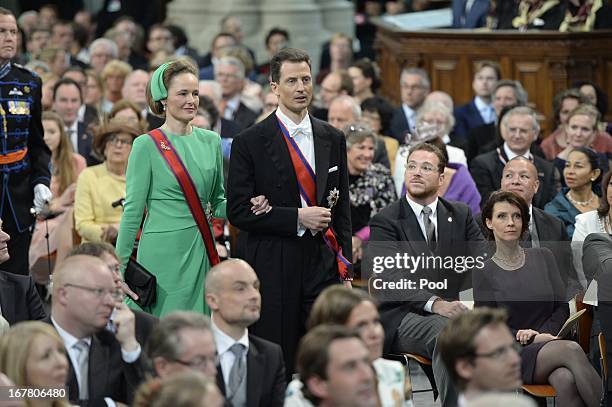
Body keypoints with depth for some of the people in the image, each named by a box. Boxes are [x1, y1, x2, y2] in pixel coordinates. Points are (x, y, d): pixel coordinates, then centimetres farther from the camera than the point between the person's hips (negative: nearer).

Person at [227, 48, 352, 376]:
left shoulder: (333, 139, 11)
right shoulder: (250, 142, -2)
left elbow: (343, 209, 15)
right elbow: (238, 211, -6)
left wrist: (345, 269, 10)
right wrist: (297, 217, -13)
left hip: (323, 264, 3)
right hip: (274, 271, -3)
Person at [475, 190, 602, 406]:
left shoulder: (543, 257, 13)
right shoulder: (483, 273, 4)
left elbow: (562, 309, 9)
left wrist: (541, 334, -11)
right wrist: (536, 340, -14)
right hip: (514, 356, -3)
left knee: (566, 379, -36)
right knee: (572, 350, -34)